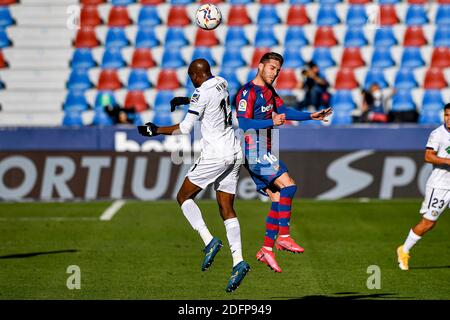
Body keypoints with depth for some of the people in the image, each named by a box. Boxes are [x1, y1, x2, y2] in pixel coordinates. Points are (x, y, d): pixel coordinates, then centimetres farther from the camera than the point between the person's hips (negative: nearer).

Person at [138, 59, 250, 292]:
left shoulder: (202, 93, -14)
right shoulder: (221, 83, 9)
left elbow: (185, 128, -11)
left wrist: (156, 130, 0)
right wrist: (185, 100, 31)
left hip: (215, 155, -8)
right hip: (234, 153, 8)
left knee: (184, 197, 6)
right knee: (227, 210, 7)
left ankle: (209, 240, -11)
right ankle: (238, 262, -5)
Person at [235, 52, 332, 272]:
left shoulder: (269, 91, 16)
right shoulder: (248, 92, -13)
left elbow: (284, 111, 26)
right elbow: (243, 123, -21)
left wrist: (311, 116, 18)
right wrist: (272, 122, -28)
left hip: (264, 153, 10)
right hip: (254, 152, -10)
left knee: (277, 199, 5)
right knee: (288, 186, -18)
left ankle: (266, 250, 6)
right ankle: (283, 237, -15)